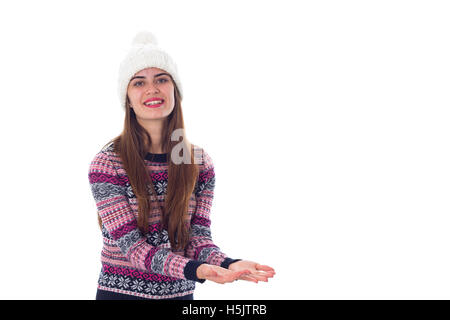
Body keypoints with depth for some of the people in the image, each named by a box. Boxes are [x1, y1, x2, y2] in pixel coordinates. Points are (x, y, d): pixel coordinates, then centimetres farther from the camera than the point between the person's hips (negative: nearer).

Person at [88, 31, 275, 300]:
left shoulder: (200, 163, -1)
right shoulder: (108, 164, -12)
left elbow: (198, 238, -5)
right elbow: (132, 246, -18)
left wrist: (228, 264, -26)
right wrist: (195, 269, -33)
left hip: (180, 294, 3)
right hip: (120, 291, -3)